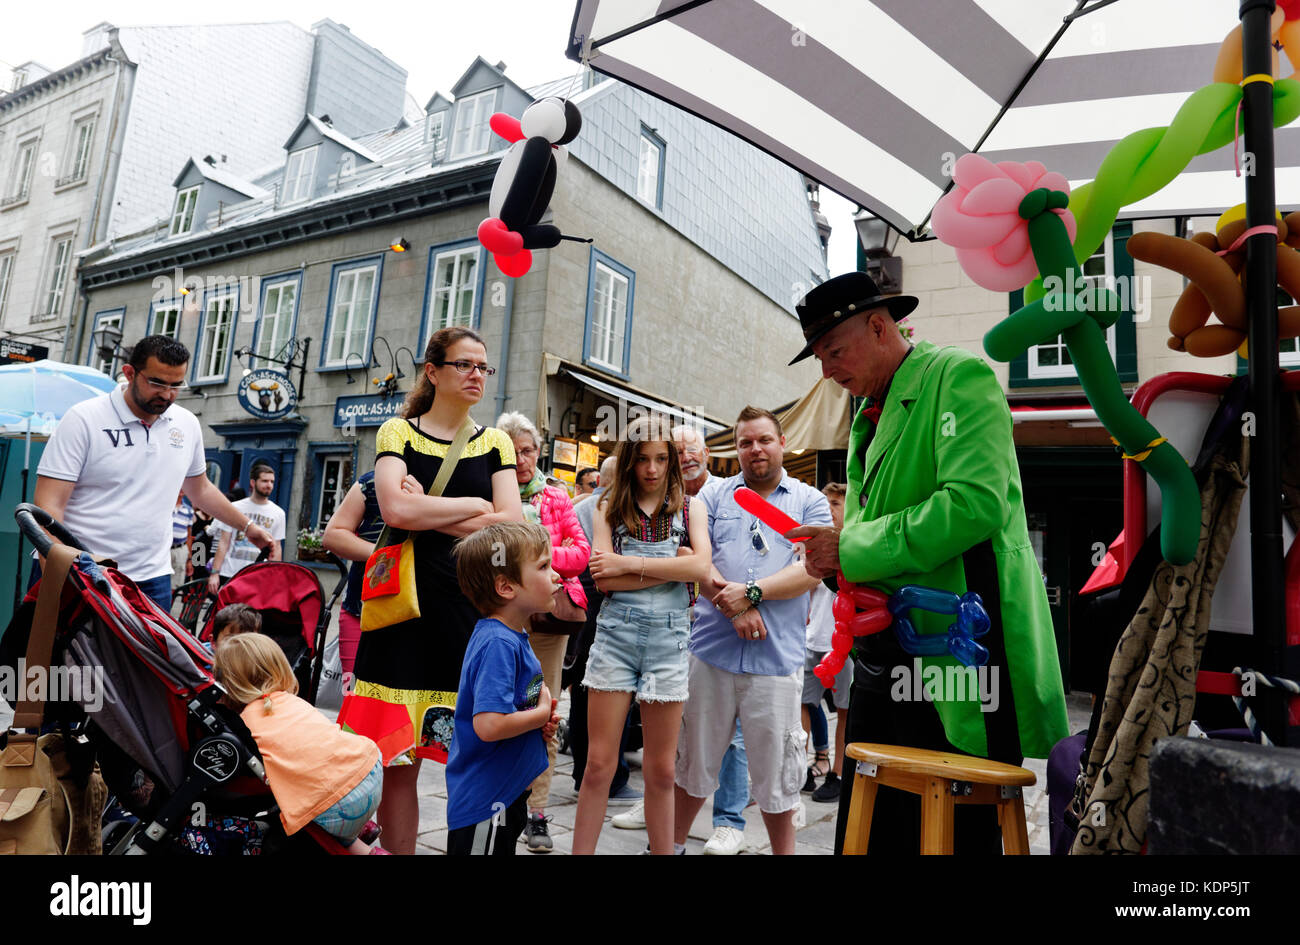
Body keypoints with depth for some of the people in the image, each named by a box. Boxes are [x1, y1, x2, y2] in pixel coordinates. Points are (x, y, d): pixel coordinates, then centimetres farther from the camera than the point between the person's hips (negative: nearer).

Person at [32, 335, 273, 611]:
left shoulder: (188, 425, 8)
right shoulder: (83, 418, -6)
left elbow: (200, 489, 25)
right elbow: (49, 504, -11)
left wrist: (247, 525, 25)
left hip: (149, 580, 4)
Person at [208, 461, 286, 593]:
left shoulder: (278, 513, 6)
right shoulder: (235, 508, 4)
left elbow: (276, 549, 8)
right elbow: (224, 542, 3)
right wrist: (214, 573, -4)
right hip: (228, 574, 0)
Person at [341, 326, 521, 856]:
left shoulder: (494, 445, 12)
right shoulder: (398, 433, 6)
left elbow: (510, 529, -2)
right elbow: (396, 510, -13)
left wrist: (429, 515, -8)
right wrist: (475, 505, -5)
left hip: (474, 609, 2)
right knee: (398, 761, 2)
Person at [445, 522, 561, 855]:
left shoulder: (513, 636, 5)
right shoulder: (498, 645, -25)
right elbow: (489, 725, -34)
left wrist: (542, 722, 1)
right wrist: (542, 713, -18)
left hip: (507, 793, 10)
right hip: (485, 802, -10)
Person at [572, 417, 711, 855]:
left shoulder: (690, 506, 8)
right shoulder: (610, 507, 8)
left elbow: (701, 566, -9)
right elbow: (603, 578, -5)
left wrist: (631, 563, -11)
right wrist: (671, 567, -10)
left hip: (669, 637, 0)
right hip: (616, 633, 0)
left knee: (660, 770, 9)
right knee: (599, 765, 2)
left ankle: (664, 849, 24)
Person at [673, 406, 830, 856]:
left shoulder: (810, 502, 7)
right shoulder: (714, 496, 10)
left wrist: (752, 592, -15)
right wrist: (732, 605, -13)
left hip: (778, 655, -1)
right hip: (712, 648, 1)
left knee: (776, 769, 8)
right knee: (694, 757, 13)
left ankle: (784, 852, 28)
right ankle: (673, 842, 33)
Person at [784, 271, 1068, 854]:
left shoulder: (960, 376, -7)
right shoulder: (869, 414, 18)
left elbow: (977, 503, -21)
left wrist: (852, 549, -17)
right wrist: (837, 563, -1)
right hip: (884, 650, 8)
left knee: (951, 834, 2)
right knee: (866, 832, 15)